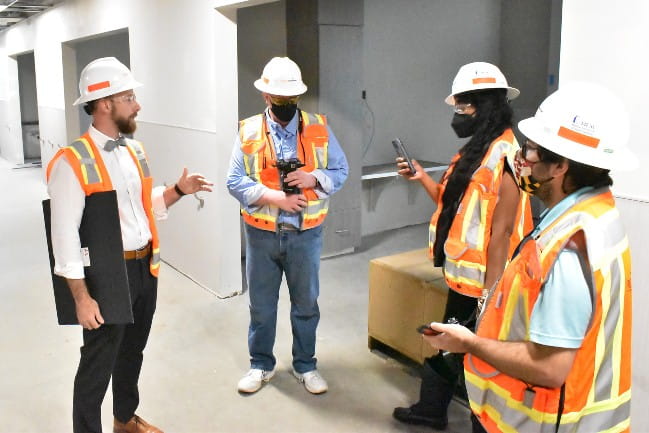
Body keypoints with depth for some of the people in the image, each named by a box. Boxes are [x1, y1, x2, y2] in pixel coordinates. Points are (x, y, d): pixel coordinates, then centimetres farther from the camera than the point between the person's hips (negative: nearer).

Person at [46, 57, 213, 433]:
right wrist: (82, 296, -19)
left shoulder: (134, 150, 7)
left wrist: (178, 190, -2)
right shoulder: (72, 162, -18)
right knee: (98, 363, 8)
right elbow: (66, 233, -18)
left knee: (133, 351, 24)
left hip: (145, 268, 7)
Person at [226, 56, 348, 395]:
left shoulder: (319, 128, 0)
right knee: (261, 305, 13)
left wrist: (313, 178, -19)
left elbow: (340, 171, 0)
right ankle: (261, 365, 32)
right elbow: (235, 182, -7)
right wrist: (273, 197, -21)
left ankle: (305, 365, 32)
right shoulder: (248, 131, -3)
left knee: (306, 303, 13)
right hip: (262, 234, 0)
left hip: (305, 233, 1)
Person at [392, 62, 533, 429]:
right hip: (463, 277, 10)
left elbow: (501, 231, -22)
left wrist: (490, 294, -22)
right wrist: (421, 177, 6)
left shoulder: (503, 157, -20)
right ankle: (430, 410, 39)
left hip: (481, 283, -10)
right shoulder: (477, 150, 10)